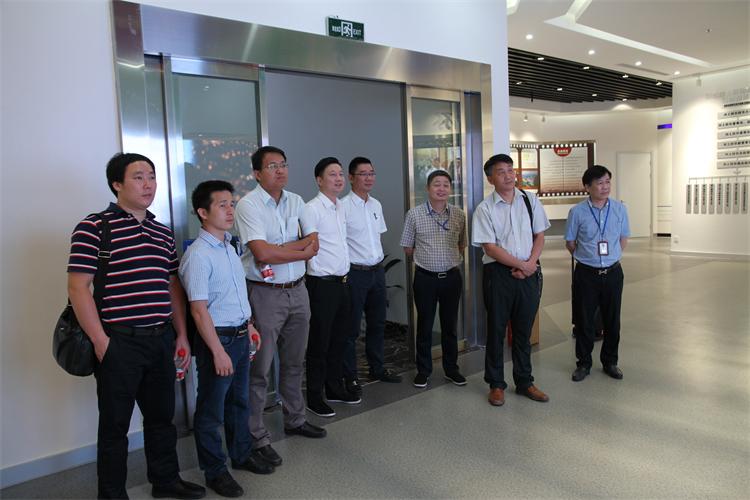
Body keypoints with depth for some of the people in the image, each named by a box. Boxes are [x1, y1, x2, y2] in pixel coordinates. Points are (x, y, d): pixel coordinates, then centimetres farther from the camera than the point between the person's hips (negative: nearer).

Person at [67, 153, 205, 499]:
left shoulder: (163, 232, 12)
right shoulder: (94, 228, -8)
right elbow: (78, 287, -11)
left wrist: (181, 334, 11)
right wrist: (100, 341, -14)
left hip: (162, 340, 6)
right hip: (119, 343, -6)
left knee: (162, 415, 19)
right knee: (115, 424, 10)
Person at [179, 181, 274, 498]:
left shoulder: (229, 247, 8)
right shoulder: (198, 255, -19)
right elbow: (199, 309, -21)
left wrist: (249, 326, 17)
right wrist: (218, 351, -21)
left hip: (240, 335, 8)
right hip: (217, 338, -8)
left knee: (240, 401, 21)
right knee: (211, 410, 8)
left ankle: (241, 454, 39)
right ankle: (214, 471, 24)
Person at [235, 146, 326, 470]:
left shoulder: (296, 201, 9)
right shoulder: (248, 205, -11)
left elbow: (313, 242, 4)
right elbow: (262, 254, -21)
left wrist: (280, 250, -13)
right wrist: (301, 251, -9)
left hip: (297, 290, 6)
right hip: (265, 294, -6)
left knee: (294, 362, 18)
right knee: (260, 368, 1)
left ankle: (295, 419, 36)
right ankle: (256, 437, 14)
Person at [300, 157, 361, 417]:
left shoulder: (340, 207, 14)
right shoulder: (312, 209, -13)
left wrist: (344, 275, 13)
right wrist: (320, 274, -9)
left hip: (342, 282, 8)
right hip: (322, 284, -8)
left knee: (339, 339, 17)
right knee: (319, 343, 2)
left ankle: (335, 388, 32)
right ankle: (314, 397, 16)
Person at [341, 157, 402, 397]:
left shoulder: (376, 205, 10)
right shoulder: (343, 206, -13)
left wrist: (379, 262, 13)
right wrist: (346, 269, -12)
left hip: (377, 270, 7)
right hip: (355, 273, -7)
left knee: (377, 323, 16)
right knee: (352, 327, 3)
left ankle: (377, 368, 32)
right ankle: (350, 376, 16)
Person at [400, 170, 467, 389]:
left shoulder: (459, 215, 2)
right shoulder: (414, 214, -5)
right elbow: (408, 248, 3)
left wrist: (452, 259, 3)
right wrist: (425, 259, 4)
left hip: (451, 276, 2)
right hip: (425, 278, -2)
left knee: (450, 324, 12)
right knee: (424, 325, 8)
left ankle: (451, 368, 27)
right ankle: (423, 371, 22)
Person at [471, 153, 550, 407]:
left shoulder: (529, 200, 5)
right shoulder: (485, 209, -7)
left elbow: (539, 235, 7)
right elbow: (490, 247, -11)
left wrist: (531, 263, -8)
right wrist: (521, 265, -12)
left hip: (529, 272, 3)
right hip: (498, 273, -3)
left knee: (524, 329, 13)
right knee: (497, 329, 7)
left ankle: (524, 382, 29)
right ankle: (496, 384, 22)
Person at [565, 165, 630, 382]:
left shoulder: (619, 209, -1)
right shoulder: (577, 212, -8)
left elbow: (623, 239, 10)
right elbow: (570, 242, 2)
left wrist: (611, 258, 6)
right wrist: (586, 258, 5)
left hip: (613, 272, 2)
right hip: (586, 273, -2)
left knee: (612, 320, 12)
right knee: (585, 320, 7)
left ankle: (609, 362, 29)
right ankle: (583, 363, 22)